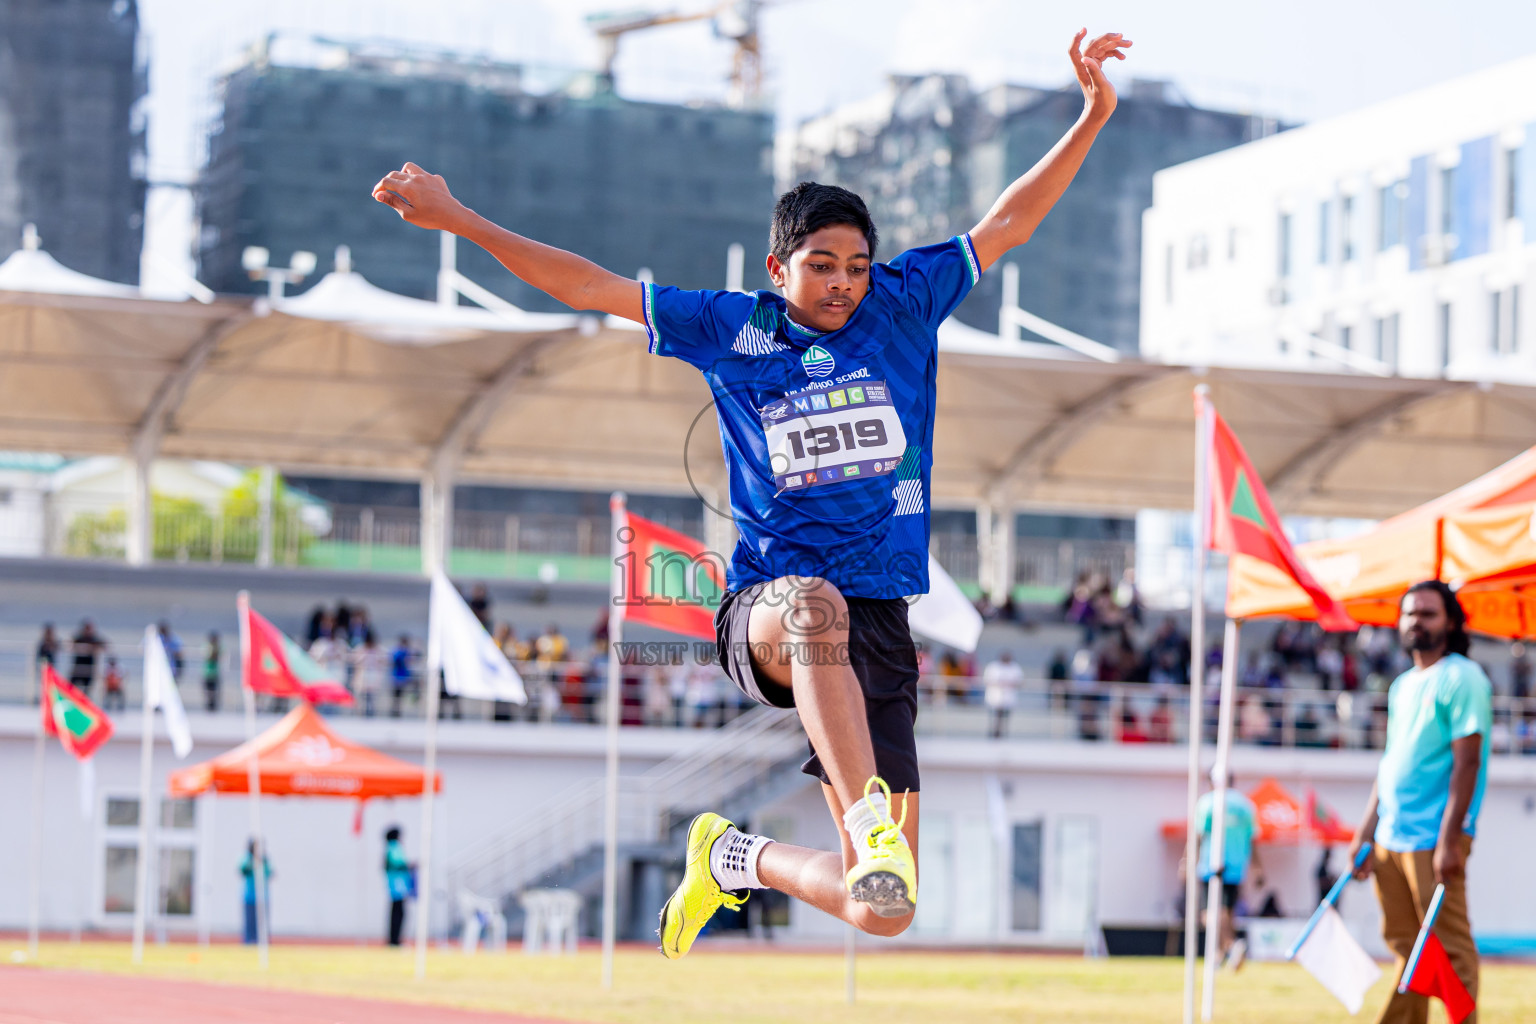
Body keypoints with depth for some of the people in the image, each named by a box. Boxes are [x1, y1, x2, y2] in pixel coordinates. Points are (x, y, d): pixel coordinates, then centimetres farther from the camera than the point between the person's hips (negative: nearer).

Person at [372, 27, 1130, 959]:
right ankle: (868, 819, -48)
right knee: (815, 600, -44)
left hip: (879, 623, 2)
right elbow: (592, 287, 8)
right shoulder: (730, 328, 6)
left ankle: (737, 859, 28)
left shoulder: (904, 305, 9)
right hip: (763, 609, -2)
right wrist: (458, 220, 4)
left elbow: (1007, 225, 11)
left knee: (883, 912, -2)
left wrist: (1093, 115, 3)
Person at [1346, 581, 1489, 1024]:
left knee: (1450, 949, -7)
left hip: (1433, 839, -8)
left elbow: (1467, 762, -14)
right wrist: (1366, 832, 18)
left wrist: (1449, 840, -20)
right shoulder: (1403, 686, 19)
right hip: (1390, 838, 8)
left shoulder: (1462, 678, -7)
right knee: (1404, 946, 11)